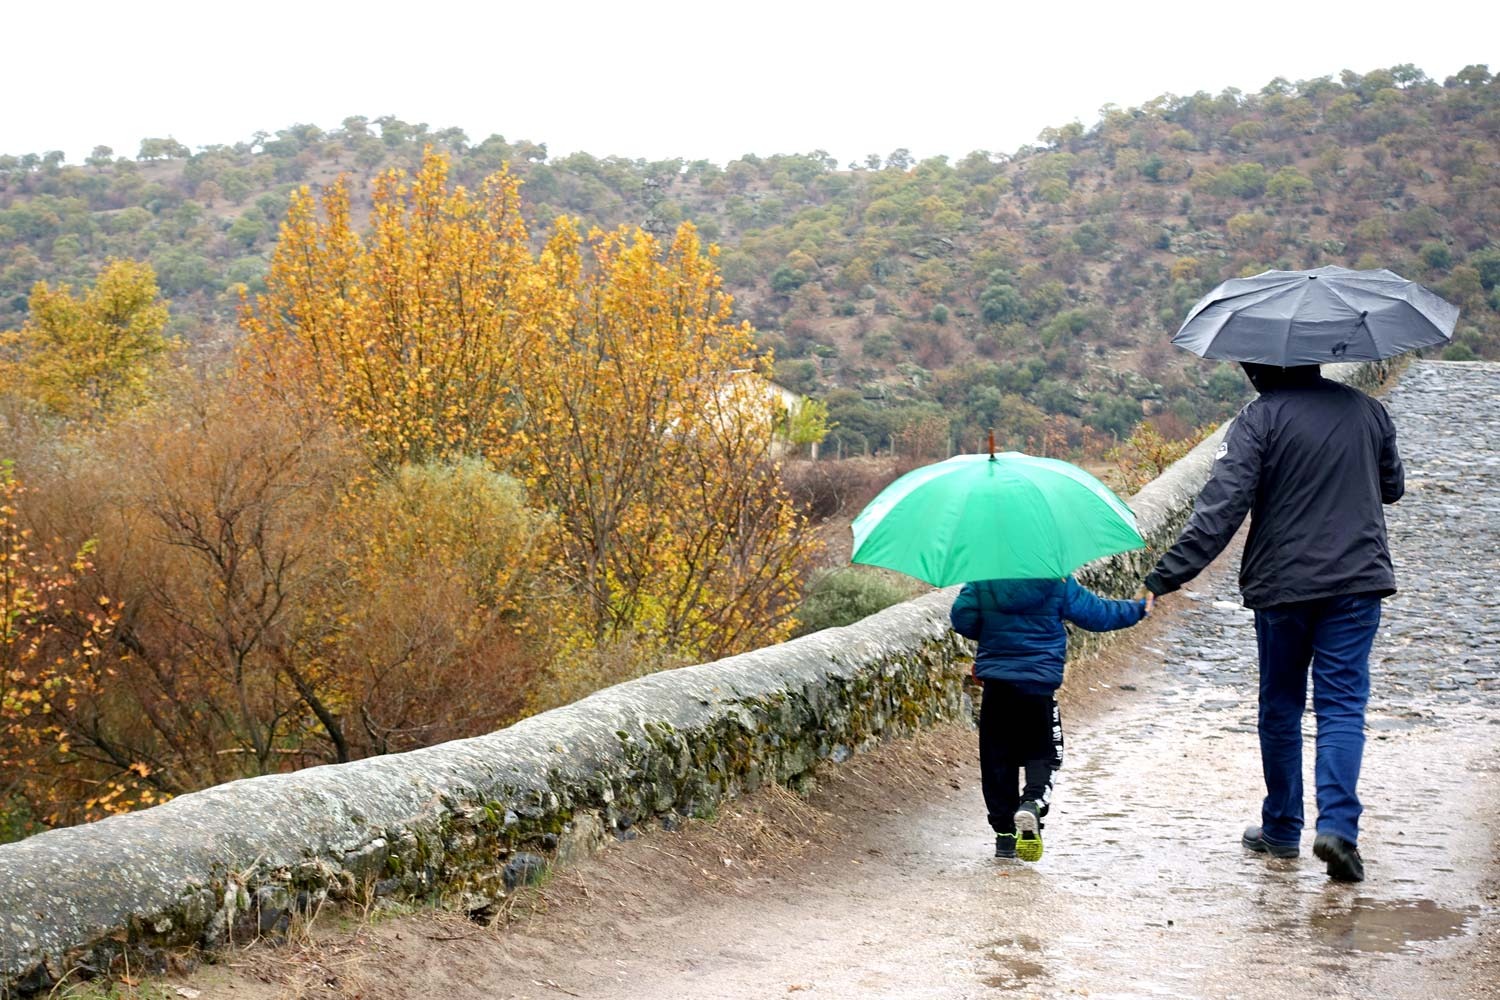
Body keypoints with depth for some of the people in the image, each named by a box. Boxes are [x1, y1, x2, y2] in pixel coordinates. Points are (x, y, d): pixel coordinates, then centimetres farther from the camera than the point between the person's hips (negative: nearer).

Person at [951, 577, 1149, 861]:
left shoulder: (982, 579, -2)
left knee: (997, 758, 9)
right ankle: (1033, 802, -20)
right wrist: (1139, 609, 18)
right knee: (1042, 752, 10)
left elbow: (962, 619, -1)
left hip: (995, 684, 2)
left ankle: (1004, 833, 10)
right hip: (1039, 684, -2)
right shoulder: (1058, 582, -6)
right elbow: (1097, 614, 2)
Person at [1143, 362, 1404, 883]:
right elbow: (1392, 486, 20)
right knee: (1342, 706, 2)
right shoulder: (1367, 410, 6)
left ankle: (1282, 829, 21)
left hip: (1281, 586, -2)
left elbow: (1223, 503, -19)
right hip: (1357, 583, 3)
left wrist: (1169, 573, -20)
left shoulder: (1260, 417, -10)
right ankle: (1338, 825, -16)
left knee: (1280, 707, 12)